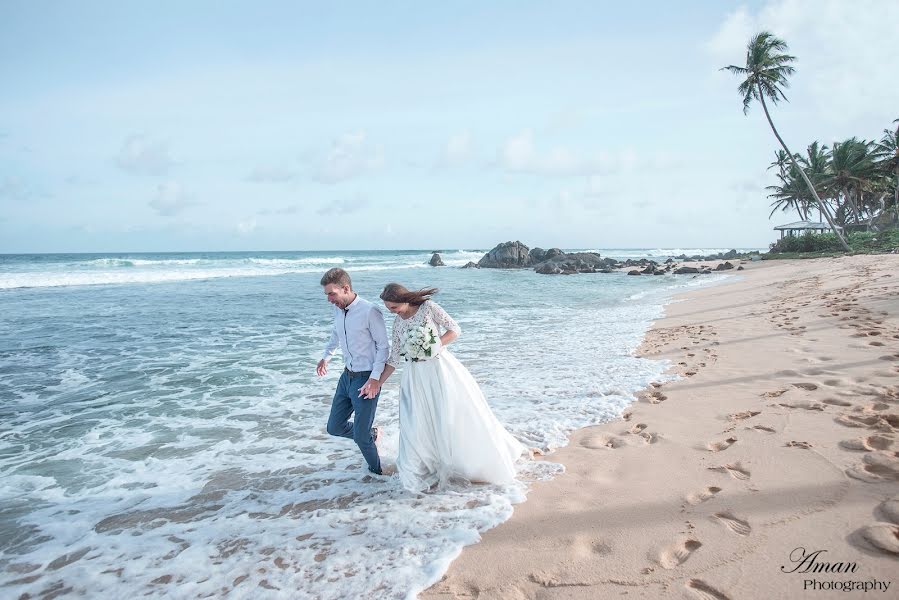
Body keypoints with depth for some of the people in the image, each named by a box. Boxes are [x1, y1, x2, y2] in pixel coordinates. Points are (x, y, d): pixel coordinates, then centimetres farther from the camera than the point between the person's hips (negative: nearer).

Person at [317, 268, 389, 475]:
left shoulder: (370, 312, -20)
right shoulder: (338, 310, 2)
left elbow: (383, 346, -16)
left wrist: (375, 378, -22)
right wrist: (326, 357, 36)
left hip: (366, 379, -8)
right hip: (347, 376, 8)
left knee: (360, 436, -2)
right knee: (335, 427, 13)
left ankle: (376, 470, 23)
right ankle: (371, 433, 36)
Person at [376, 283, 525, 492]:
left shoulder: (428, 307, -9)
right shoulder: (398, 322, 4)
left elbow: (455, 330, -6)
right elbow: (394, 358, 8)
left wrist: (434, 344, -18)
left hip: (441, 370, -4)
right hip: (416, 376, 4)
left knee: (456, 416, 4)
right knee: (417, 425, 1)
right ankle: (424, 472, 18)